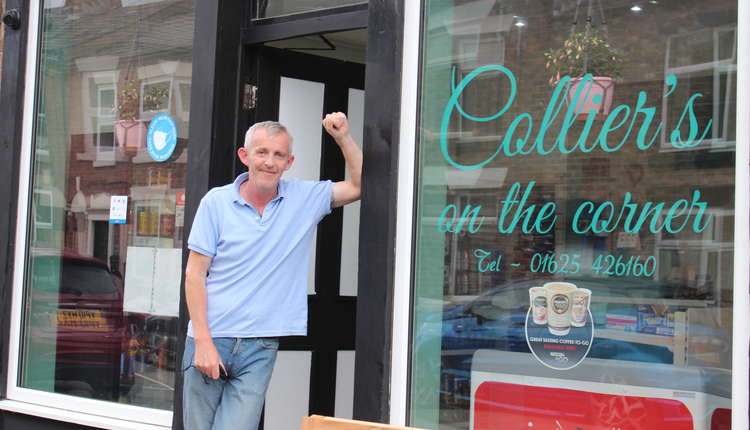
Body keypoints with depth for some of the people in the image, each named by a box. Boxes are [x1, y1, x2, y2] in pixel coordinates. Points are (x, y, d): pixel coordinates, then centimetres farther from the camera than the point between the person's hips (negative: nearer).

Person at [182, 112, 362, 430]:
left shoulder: (304, 199, 6)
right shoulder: (216, 201, -1)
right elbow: (195, 274, -2)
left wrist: (342, 137, -2)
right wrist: (203, 341, -10)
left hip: (260, 348, 0)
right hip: (210, 338, 0)